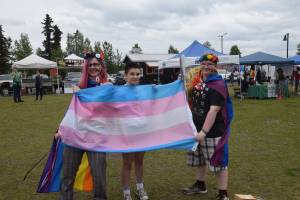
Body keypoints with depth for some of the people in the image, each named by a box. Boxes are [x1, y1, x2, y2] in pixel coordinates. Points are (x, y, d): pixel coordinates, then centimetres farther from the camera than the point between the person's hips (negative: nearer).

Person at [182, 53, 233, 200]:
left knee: (218, 161, 0)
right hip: (196, 128, 8)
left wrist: (204, 131, -29)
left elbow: (214, 110, -24)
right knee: (199, 159, 21)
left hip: (213, 131, -8)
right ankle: (200, 185, 41)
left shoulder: (218, 84, -16)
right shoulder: (197, 81, 7)